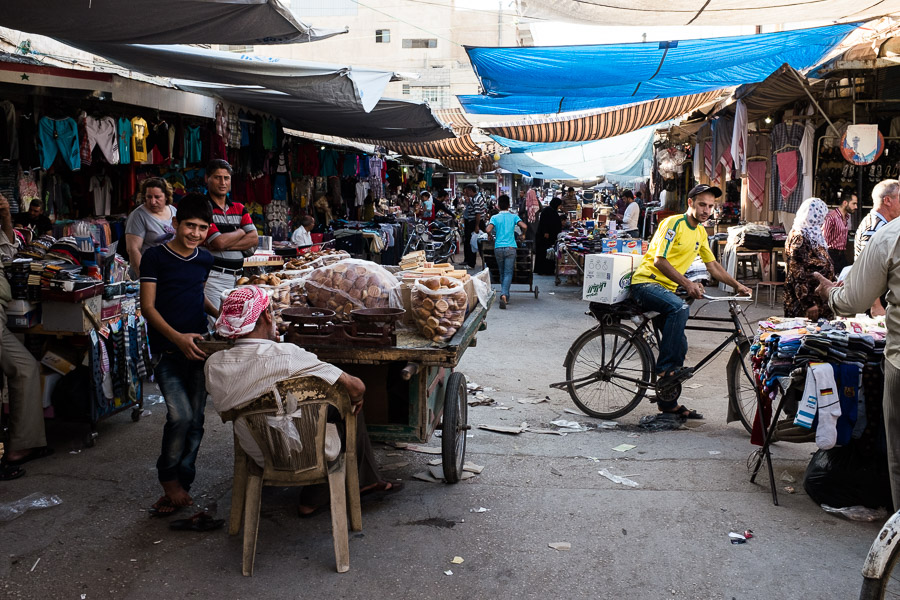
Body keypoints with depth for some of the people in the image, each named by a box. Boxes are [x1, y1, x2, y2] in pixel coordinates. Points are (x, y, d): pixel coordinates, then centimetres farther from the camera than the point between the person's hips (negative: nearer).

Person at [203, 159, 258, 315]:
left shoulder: (239, 208, 16)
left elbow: (254, 238, 3)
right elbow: (219, 241, -15)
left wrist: (226, 243, -10)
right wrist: (241, 232, 3)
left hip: (237, 277, 6)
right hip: (213, 277, -6)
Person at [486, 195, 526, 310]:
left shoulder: (495, 217, 4)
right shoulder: (513, 216, 4)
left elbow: (488, 230, -11)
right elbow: (523, 226, -9)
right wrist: (523, 234, 11)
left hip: (498, 247, 1)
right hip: (510, 247, -1)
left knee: (502, 273, 14)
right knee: (508, 273, -4)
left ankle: (505, 296, 19)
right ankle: (504, 295, -23)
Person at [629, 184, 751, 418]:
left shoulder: (700, 233, 15)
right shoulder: (674, 223, -11)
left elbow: (713, 265, 22)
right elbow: (659, 261, -19)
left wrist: (737, 285, 14)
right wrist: (687, 284, -24)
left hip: (666, 288, 9)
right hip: (645, 282, -9)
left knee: (680, 347, 4)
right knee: (680, 308, -36)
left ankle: (668, 403, 14)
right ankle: (664, 370, -28)